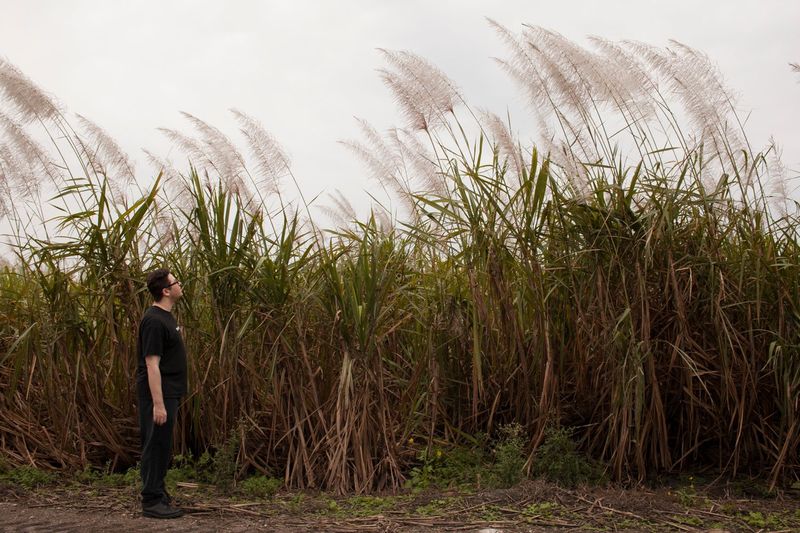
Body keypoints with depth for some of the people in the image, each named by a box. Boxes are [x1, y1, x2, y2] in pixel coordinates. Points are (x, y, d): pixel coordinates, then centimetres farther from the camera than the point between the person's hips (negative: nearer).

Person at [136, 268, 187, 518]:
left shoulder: (166, 316, 12)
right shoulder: (154, 321, -20)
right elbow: (152, 364, -23)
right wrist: (158, 403, -25)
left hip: (168, 393, 10)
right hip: (158, 394, -10)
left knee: (162, 444, 16)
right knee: (156, 445, -3)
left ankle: (157, 492, 26)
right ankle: (152, 501, 4)